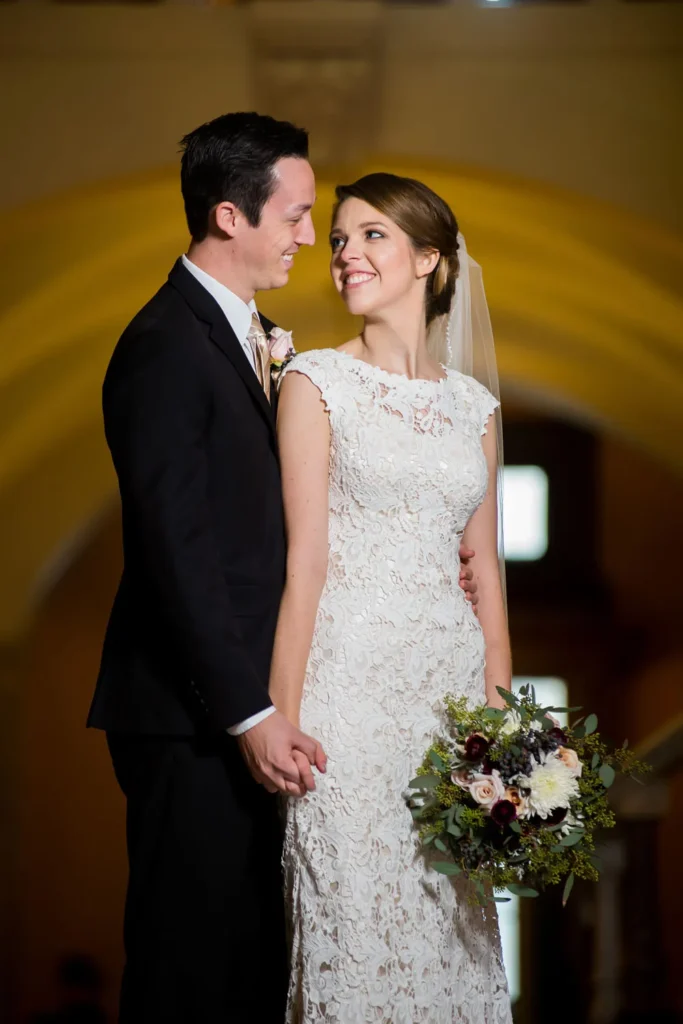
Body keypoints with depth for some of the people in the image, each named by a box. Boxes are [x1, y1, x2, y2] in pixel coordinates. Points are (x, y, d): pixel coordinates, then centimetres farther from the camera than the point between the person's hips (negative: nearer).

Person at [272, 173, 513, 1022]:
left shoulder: (472, 404, 12)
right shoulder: (317, 382, -1)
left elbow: (485, 568, 12)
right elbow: (303, 560, -6)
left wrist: (501, 709, 5)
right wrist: (285, 717, -11)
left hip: (453, 682, 4)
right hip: (353, 675, -4)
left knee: (452, 919, 6)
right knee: (356, 915, -4)